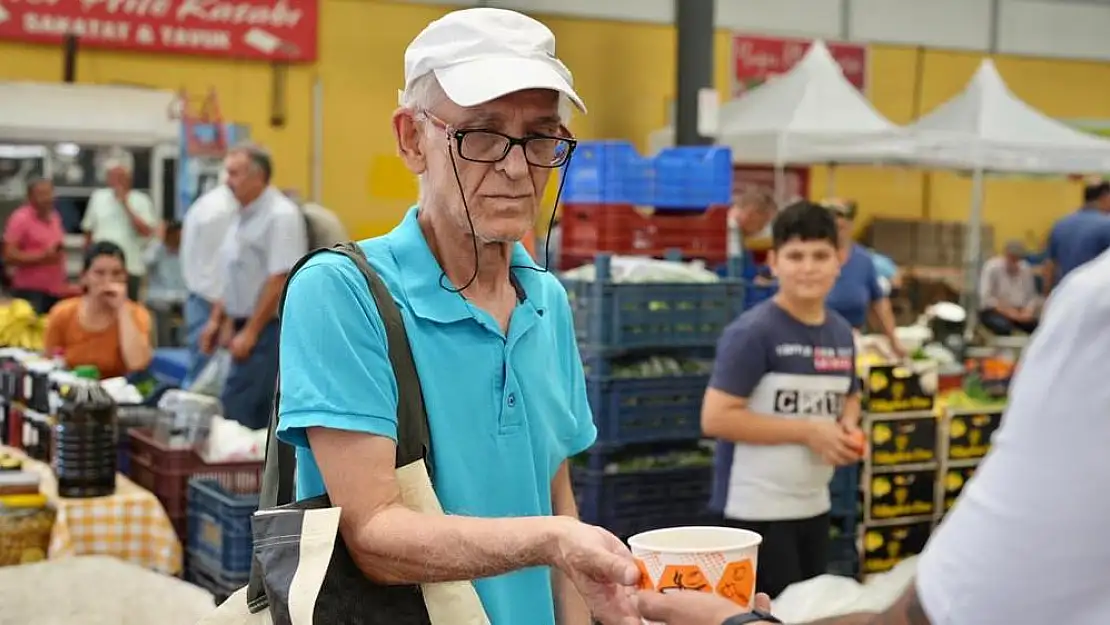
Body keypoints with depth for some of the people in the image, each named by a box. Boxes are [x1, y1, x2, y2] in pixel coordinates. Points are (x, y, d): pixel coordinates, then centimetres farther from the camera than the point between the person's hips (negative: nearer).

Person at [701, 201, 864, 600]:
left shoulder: (841, 333, 5)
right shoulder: (753, 332, -16)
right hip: (758, 508, -7)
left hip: (814, 503, 7)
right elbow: (715, 418, -20)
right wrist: (807, 431, -20)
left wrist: (848, 427, -2)